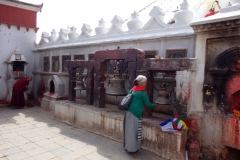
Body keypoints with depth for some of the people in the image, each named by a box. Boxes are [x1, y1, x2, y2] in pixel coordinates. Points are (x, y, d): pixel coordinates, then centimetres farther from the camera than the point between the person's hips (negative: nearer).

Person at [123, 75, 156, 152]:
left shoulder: (133, 89, 14)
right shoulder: (142, 92, -7)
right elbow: (147, 104, -3)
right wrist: (155, 105, 16)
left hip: (129, 111, 7)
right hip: (135, 113, -7)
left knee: (129, 130, 15)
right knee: (133, 130, 2)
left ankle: (128, 146, 26)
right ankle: (132, 148, 13)